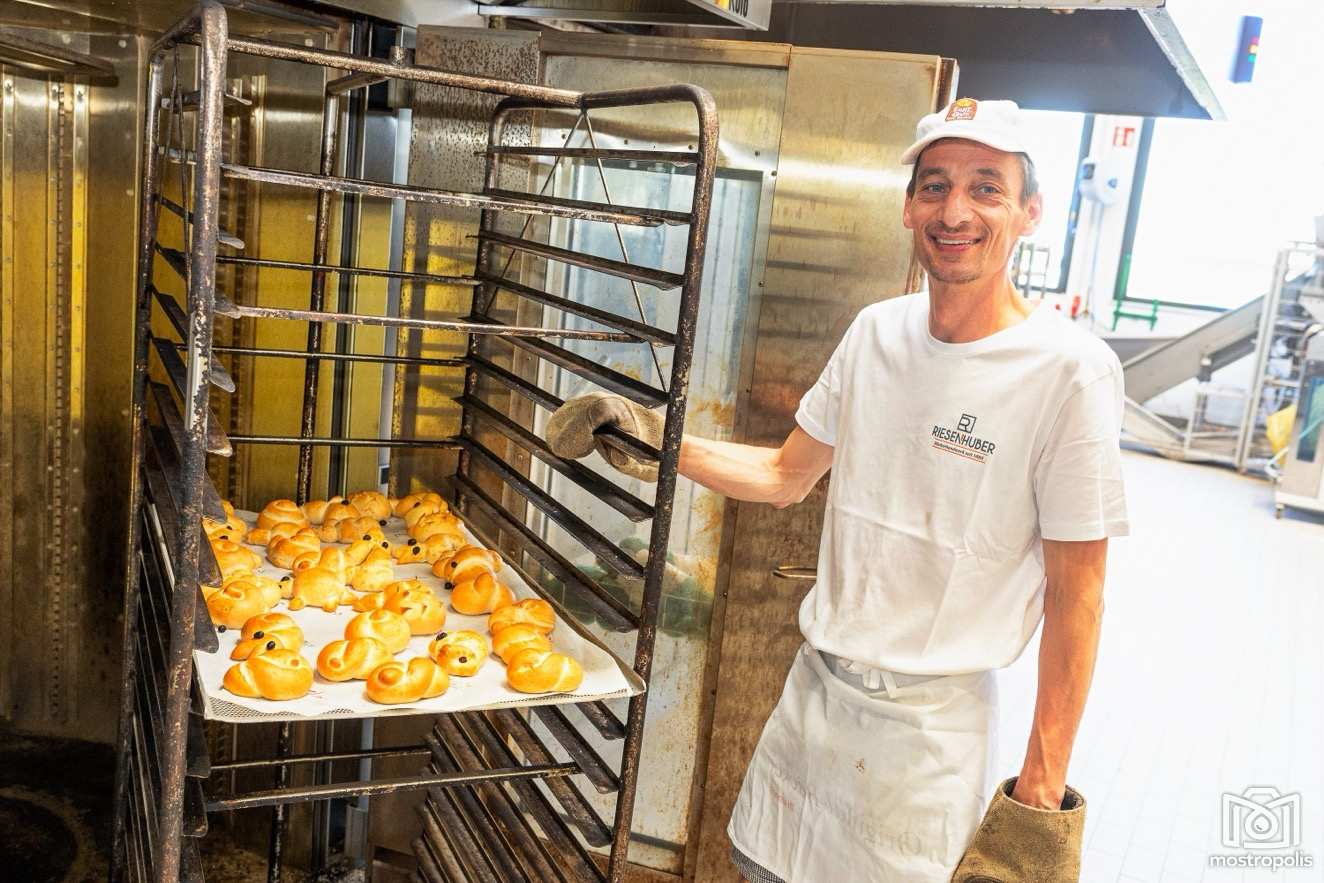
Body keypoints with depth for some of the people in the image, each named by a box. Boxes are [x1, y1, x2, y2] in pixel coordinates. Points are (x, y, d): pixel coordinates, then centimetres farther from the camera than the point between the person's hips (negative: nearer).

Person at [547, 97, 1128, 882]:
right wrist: (653, 438, -2)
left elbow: (1075, 596, -14)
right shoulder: (878, 331, 0)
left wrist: (1043, 787, -12)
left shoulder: (1071, 370, -17)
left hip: (930, 722, -5)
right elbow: (786, 476, 10)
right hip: (816, 683, 6)